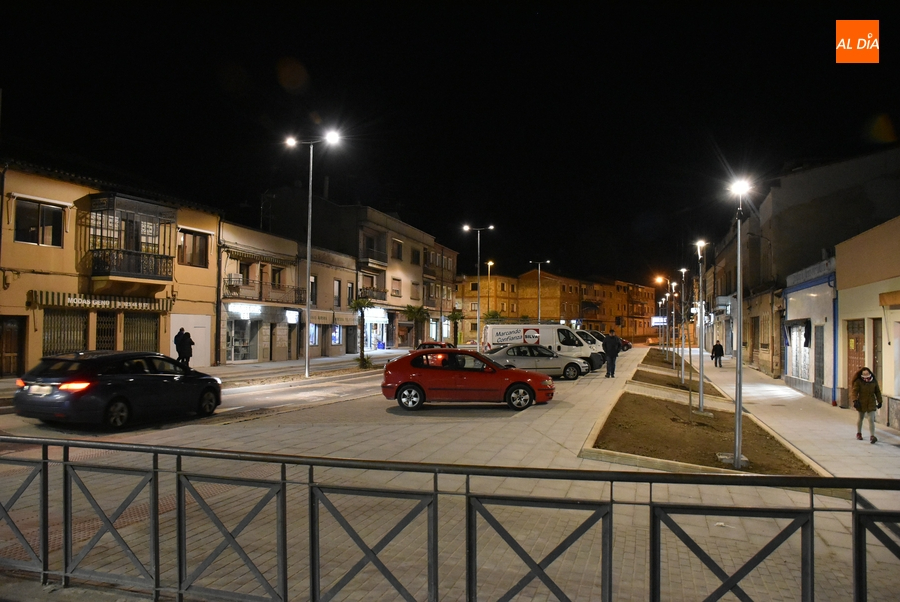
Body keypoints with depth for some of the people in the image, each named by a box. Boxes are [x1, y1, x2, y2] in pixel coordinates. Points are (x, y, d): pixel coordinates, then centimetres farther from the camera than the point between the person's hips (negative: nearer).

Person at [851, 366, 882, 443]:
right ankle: (859, 433, 32)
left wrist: (879, 401, 11)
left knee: (871, 420, -8)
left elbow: (878, 392, 11)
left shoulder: (874, 381, 1)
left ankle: (872, 436, -11)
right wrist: (855, 401, -28)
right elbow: (854, 391, -15)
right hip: (861, 404, -1)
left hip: (871, 404, 1)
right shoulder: (858, 381, -10)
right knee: (860, 419, 14)